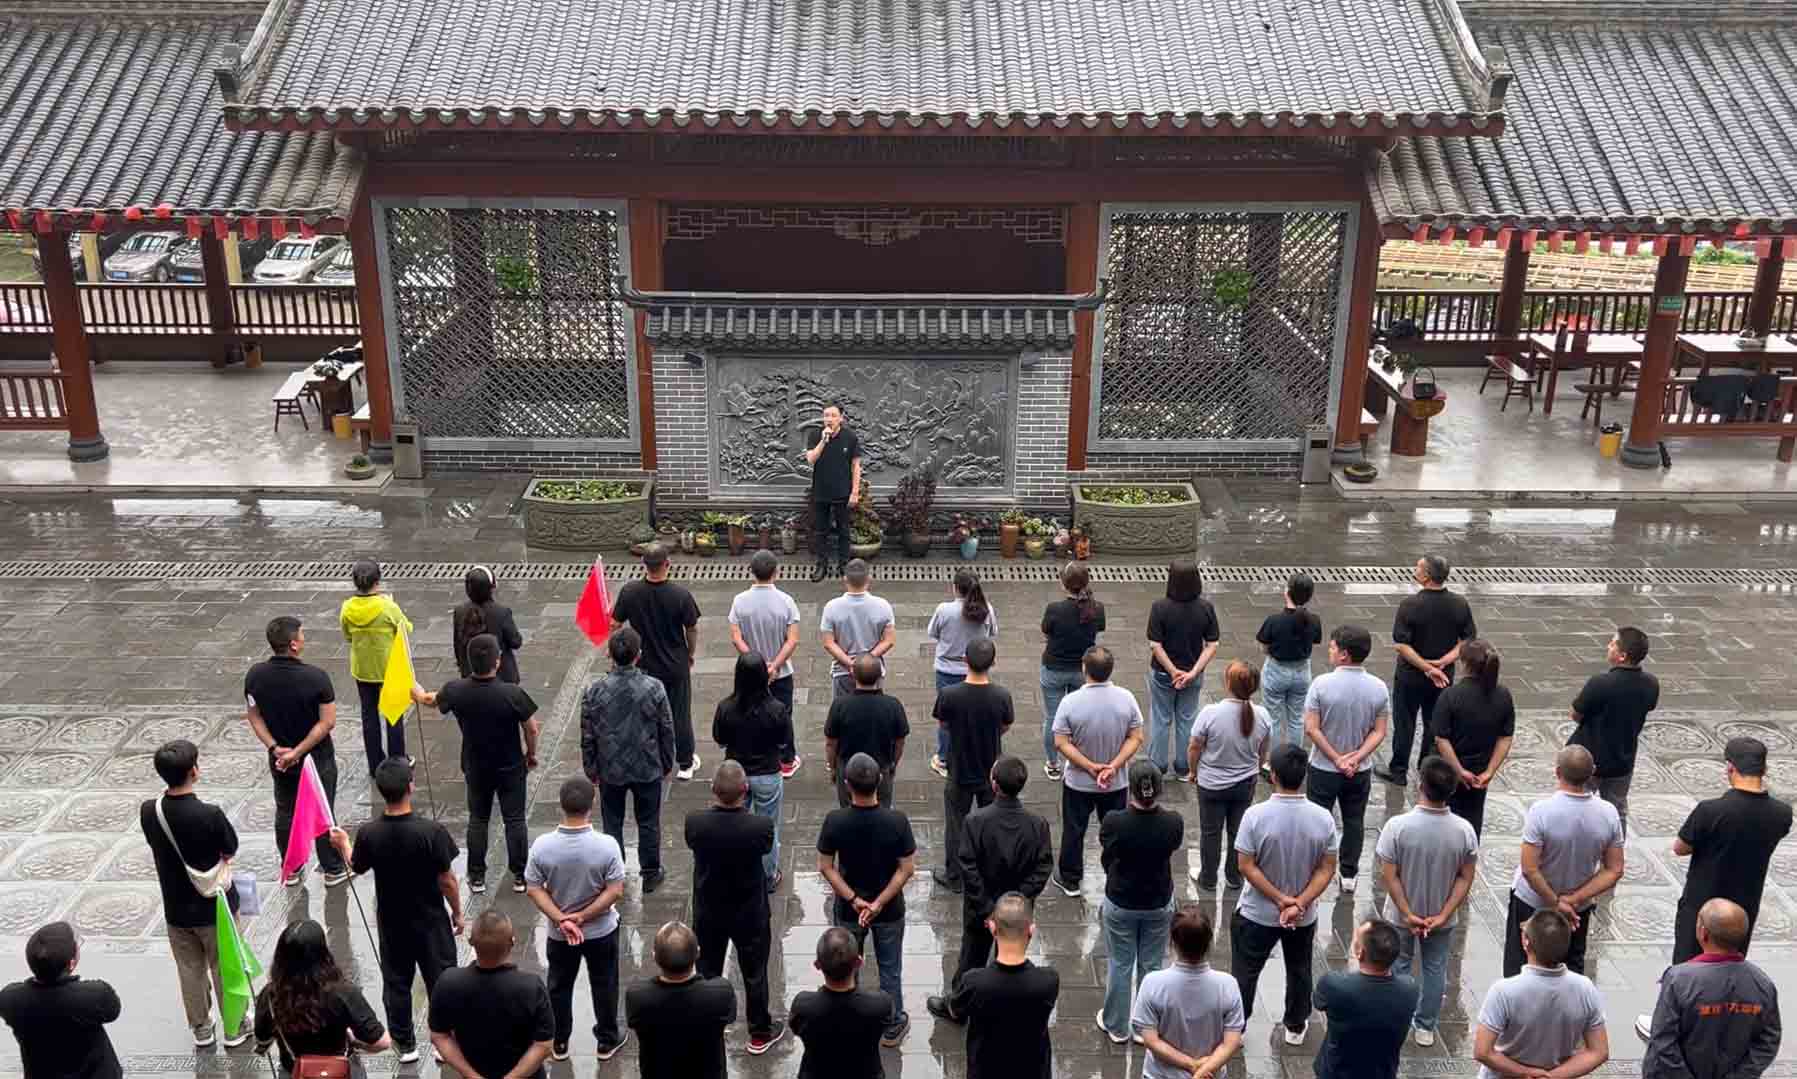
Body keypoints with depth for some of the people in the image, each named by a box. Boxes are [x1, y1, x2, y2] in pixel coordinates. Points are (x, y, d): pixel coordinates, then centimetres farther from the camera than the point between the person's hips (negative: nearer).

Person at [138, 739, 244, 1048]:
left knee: (190, 971, 21)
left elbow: (159, 845, 3)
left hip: (176, 909, 4)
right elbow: (230, 851, -11)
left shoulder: (148, 812, -14)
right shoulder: (210, 814, -28)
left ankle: (201, 1029, 36)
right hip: (215, 907, -4)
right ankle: (235, 1028, 29)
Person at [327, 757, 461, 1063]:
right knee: (441, 980, 16)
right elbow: (447, 880, -17)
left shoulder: (368, 834, -19)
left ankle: (405, 1044, 33)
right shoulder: (431, 831, -26)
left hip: (392, 922, 2)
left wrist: (343, 843, 23)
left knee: (396, 982, 20)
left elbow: (356, 868, 3)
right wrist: (457, 912, 1)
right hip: (431, 920, -2)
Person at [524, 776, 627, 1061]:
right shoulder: (607, 845, -24)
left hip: (558, 933, 1)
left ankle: (558, 1043, 39)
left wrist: (561, 920, -14)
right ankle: (607, 1041, 36)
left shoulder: (542, 845, -20)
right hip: (601, 930, -1)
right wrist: (581, 918, -14)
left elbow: (534, 889, -14)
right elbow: (615, 891, -20)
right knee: (604, 986, 21)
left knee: (559, 987, 23)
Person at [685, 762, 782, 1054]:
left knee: (707, 973, 22)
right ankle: (760, 1034, 35)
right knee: (755, 974, 19)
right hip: (750, 914, -1)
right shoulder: (761, 826, -29)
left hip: (708, 913, 1)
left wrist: (716, 806, 8)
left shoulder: (695, 822, -25)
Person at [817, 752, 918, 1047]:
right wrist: (879, 903, -14)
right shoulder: (897, 821, -23)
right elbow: (907, 868, -18)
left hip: (847, 910, 1)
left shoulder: (834, 821, -22)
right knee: (890, 969, 21)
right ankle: (892, 1027, 36)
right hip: (890, 910, 0)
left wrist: (853, 899, -11)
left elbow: (825, 867, -14)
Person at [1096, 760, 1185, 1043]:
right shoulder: (1174, 823, -21)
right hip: (1159, 905, 2)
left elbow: (1106, 861, -7)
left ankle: (1117, 1027, 33)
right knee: (1151, 966, 19)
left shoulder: (1113, 824, -26)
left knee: (1120, 966, 17)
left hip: (1120, 905, -1)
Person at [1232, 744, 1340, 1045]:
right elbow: (1326, 869, -12)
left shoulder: (1255, 815, -22)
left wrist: (1280, 899, -15)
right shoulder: (1323, 818, -14)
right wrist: (1299, 903, -15)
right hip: (1304, 916, 3)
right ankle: (1296, 1027, 41)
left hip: (1257, 913, -2)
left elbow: (1247, 867, -19)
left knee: (1244, 973, 15)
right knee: (1299, 971, 25)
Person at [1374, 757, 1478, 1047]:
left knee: (1400, 966, 22)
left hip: (1401, 914, -1)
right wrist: (1443, 914, -9)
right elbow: (1466, 878, -12)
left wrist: (1407, 914, -13)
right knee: (1435, 968, 22)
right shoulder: (1464, 829, -19)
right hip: (1442, 916, 1)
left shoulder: (1397, 826, -26)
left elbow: (1390, 875, -21)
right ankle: (1426, 1027, 35)